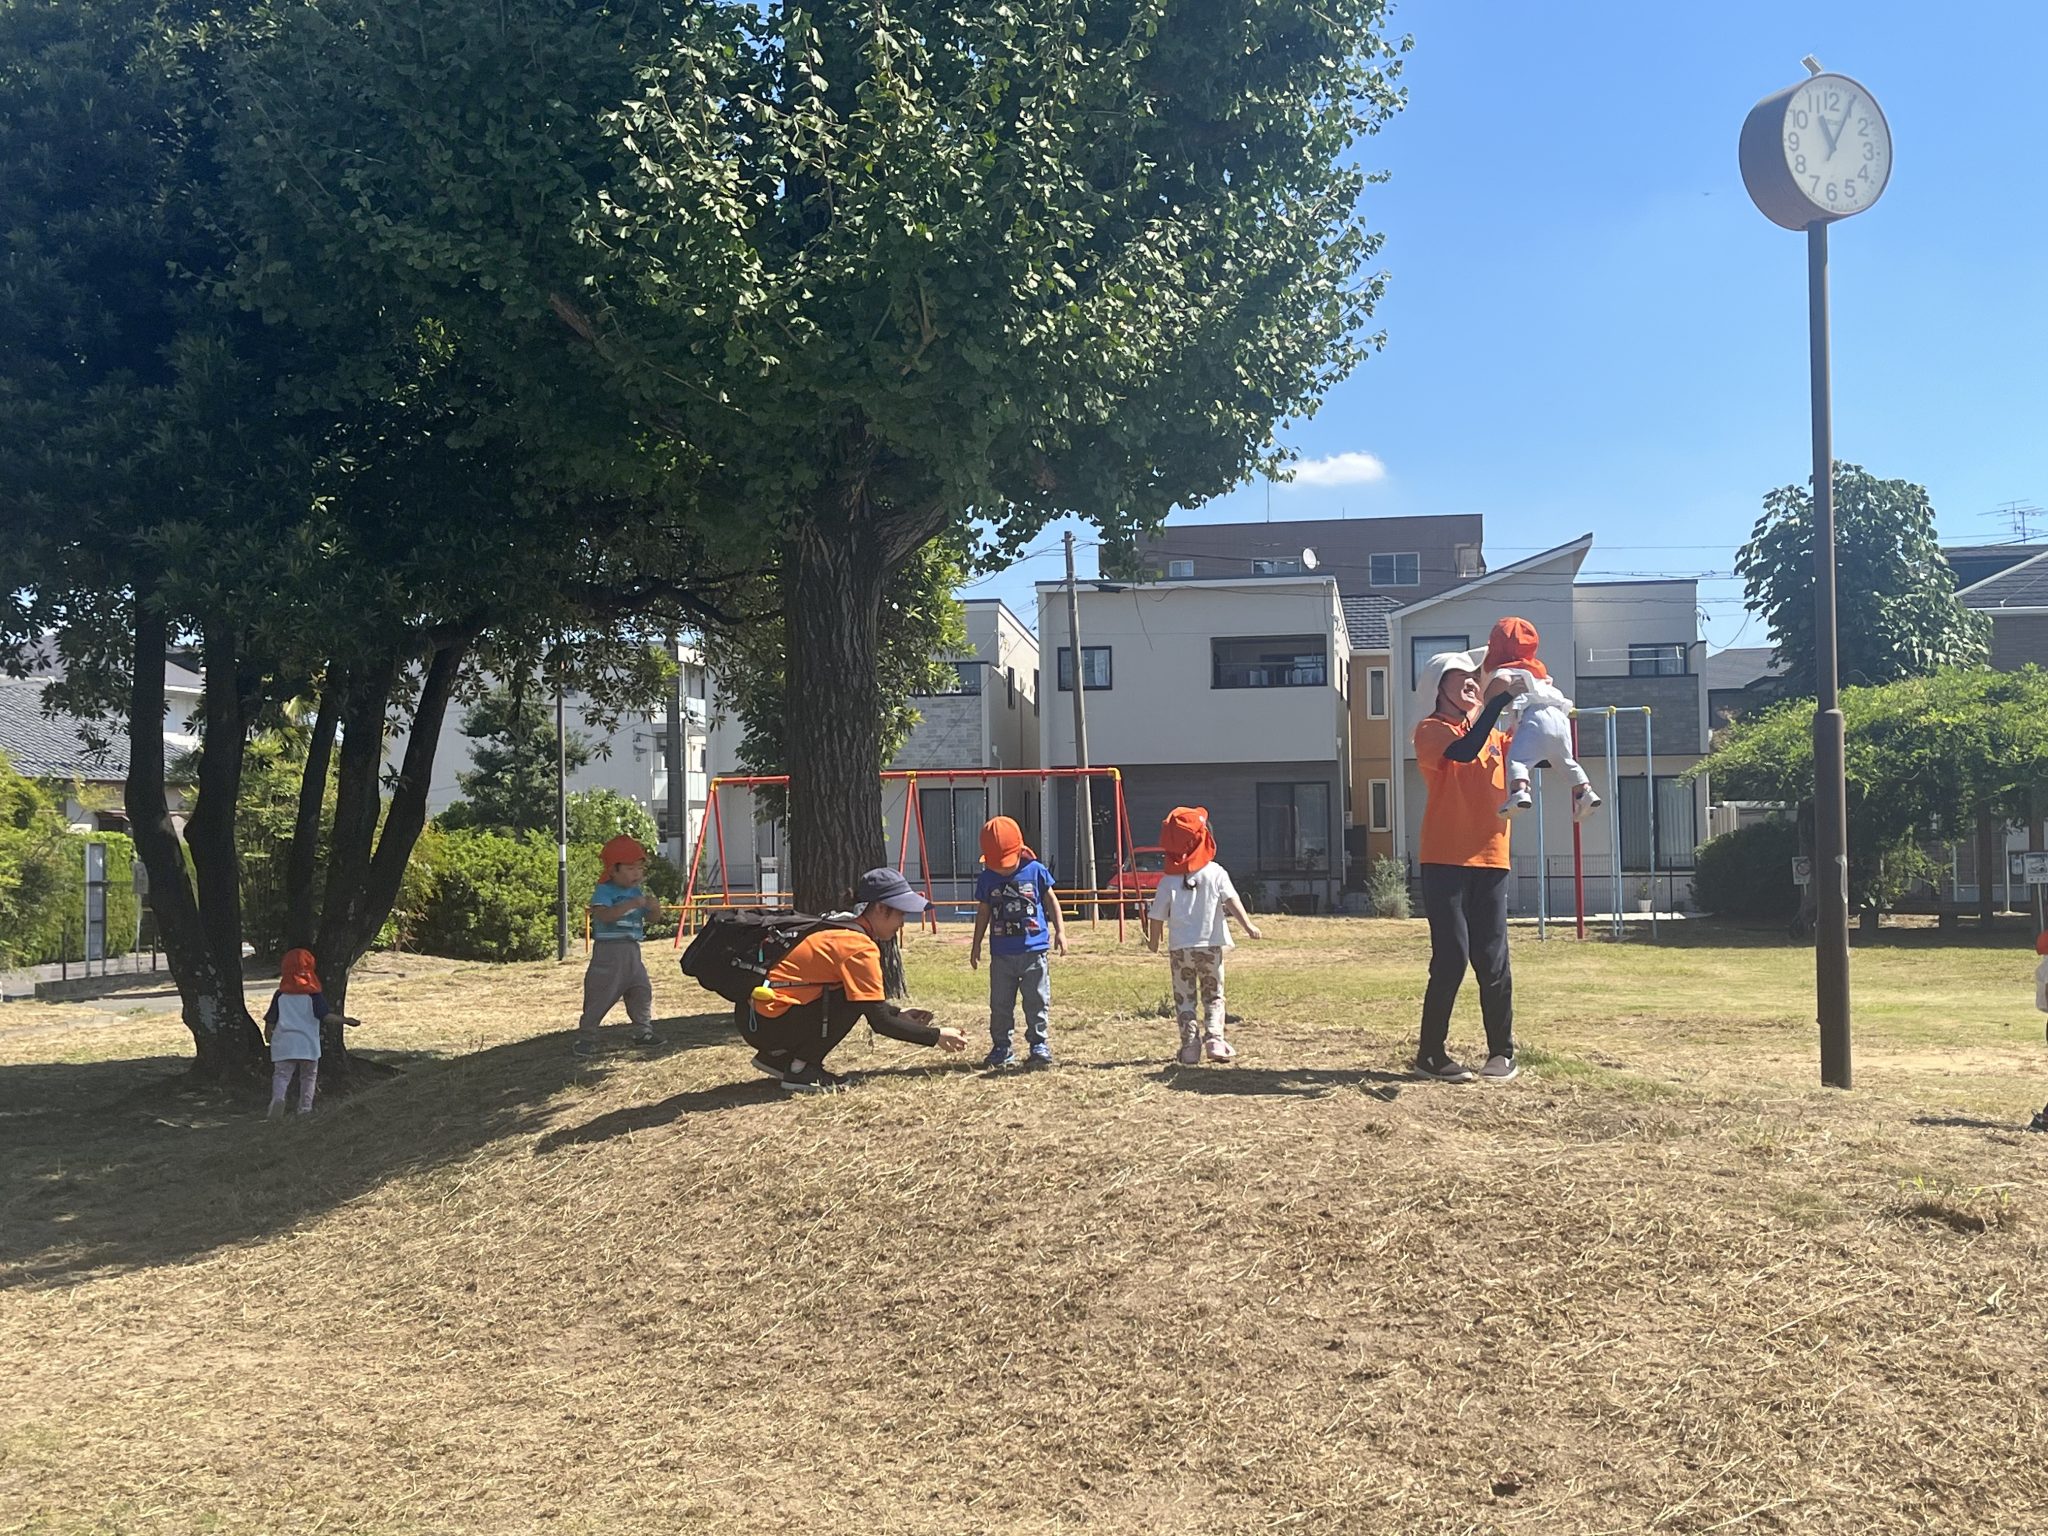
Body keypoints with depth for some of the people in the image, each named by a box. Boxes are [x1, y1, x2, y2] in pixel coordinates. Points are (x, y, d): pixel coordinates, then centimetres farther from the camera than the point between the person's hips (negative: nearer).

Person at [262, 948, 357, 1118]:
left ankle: (277, 1097, -27)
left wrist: (268, 1036, 23)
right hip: (307, 1043, -1)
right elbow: (326, 1016, -14)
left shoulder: (280, 995, 4)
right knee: (309, 1076, 13)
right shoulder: (313, 994, -4)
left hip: (283, 1042, 1)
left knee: (281, 1074, 0)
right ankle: (305, 1109, 10)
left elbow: (270, 1020, 7)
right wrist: (345, 1020, -6)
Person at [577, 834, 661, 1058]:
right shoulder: (604, 892, -10)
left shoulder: (637, 892, 12)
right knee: (600, 995, -6)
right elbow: (604, 914, -28)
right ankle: (585, 1037, 1)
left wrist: (653, 907, -8)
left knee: (641, 991, 13)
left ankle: (643, 1032, 27)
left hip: (632, 950, 7)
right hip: (609, 949, -7)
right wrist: (632, 904, -34)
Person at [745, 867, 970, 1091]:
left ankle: (779, 1056, 15)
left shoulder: (842, 933, 12)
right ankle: (801, 1070, -9)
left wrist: (899, 1013, 13)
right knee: (853, 999, -14)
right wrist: (937, 1036, -9)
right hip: (767, 1022, -10)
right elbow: (879, 1021, -16)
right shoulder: (860, 947, -16)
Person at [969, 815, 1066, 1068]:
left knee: (1037, 1002, 3)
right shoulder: (986, 879, 2)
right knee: (1000, 1004, 5)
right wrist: (976, 945, 14)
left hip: (1034, 950, -1)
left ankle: (1039, 1044, 13)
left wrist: (1059, 930, 4)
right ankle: (1001, 1048, 13)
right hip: (1001, 954, 2)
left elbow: (1051, 901, 8)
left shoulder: (1035, 871, -3)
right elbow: (983, 913, 12)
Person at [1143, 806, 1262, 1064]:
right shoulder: (1215, 873, -6)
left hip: (1179, 948, 1)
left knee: (1184, 998, 9)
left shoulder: (1168, 881, -1)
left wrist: (1153, 942, 18)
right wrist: (1247, 925, -21)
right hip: (1210, 946, -1)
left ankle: (1190, 1046, 3)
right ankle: (1214, 1040, -4)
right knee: (1213, 996, 12)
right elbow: (1231, 900, -18)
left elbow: (1156, 916, 3)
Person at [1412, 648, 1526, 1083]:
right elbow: (1464, 750, -21)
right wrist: (1500, 699, -21)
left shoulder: (1494, 734, 17)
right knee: (1451, 958, -7)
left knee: (1493, 962, 4)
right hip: (1445, 863, -5)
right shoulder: (1431, 731, -2)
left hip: (1490, 862, 5)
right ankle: (1430, 1053, 4)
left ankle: (1502, 1052, 13)